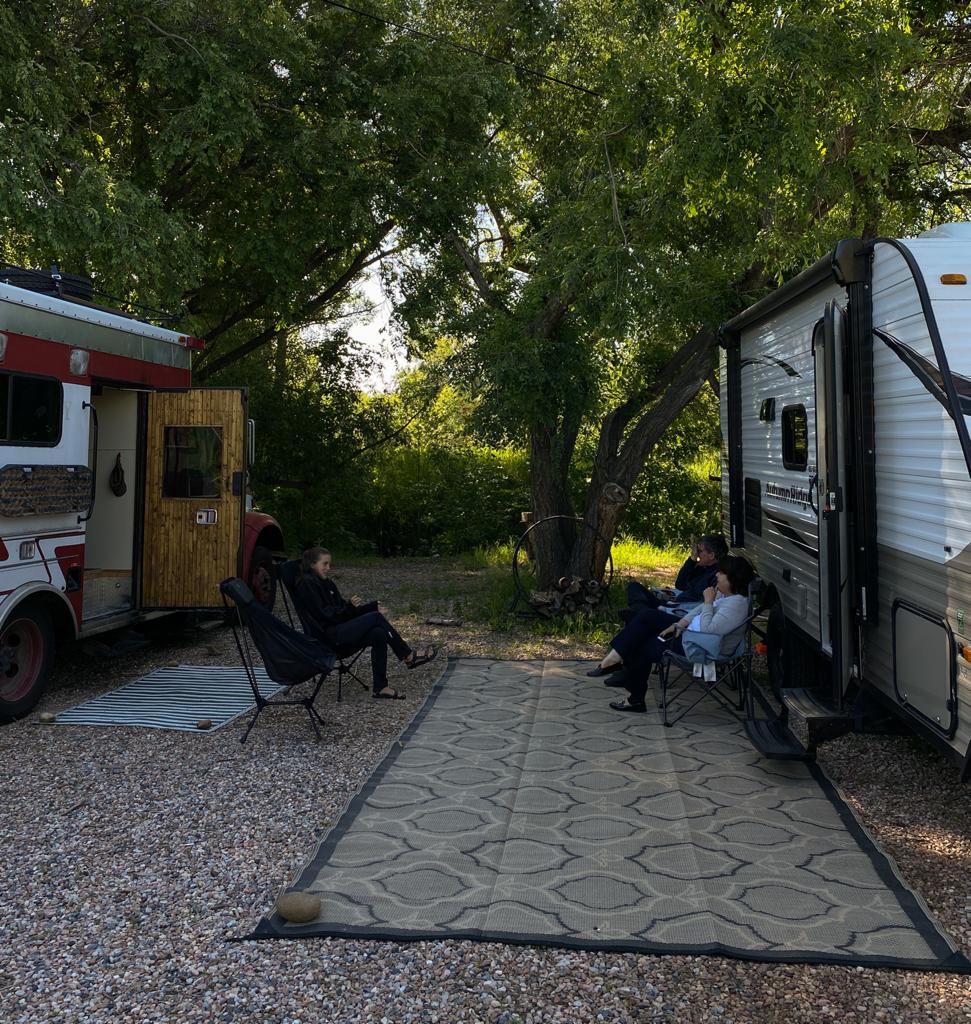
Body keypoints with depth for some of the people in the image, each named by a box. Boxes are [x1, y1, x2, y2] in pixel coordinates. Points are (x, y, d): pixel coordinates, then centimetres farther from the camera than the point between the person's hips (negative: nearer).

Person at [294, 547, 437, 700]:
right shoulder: (306, 584, -7)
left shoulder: (327, 583, 21)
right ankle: (408, 657, -10)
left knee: (379, 634, -17)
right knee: (375, 617, -18)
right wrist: (349, 608, -18)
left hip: (340, 632, 8)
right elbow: (323, 614, -15)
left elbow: (340, 608, 17)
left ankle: (380, 688, -18)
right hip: (328, 636, -8)